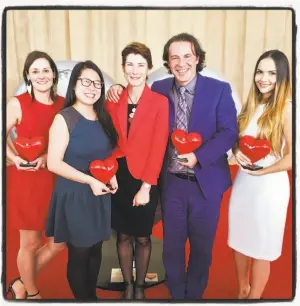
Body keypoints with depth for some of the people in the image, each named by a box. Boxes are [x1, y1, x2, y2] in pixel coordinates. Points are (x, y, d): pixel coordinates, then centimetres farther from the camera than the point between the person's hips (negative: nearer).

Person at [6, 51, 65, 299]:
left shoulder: (63, 104, 3)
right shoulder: (17, 103, -6)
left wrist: (48, 156, -13)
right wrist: (16, 158, -15)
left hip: (55, 180, 4)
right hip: (25, 181, -4)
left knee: (61, 241, 11)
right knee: (30, 243, 8)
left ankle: (21, 284, 35)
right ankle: (31, 293, 36)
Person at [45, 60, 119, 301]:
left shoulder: (102, 118, 6)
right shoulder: (64, 118, -13)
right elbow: (54, 163, -18)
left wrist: (111, 175, 0)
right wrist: (90, 181, -19)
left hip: (100, 195, 6)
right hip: (75, 195, -6)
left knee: (95, 250, 17)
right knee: (79, 253, 9)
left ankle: (93, 295, 37)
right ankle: (82, 298, 30)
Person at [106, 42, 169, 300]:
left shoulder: (160, 102, -7)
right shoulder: (113, 99, 3)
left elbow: (158, 147, -11)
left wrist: (146, 186, -14)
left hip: (144, 179, -3)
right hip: (118, 178, 3)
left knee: (143, 237, 12)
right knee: (123, 235, 15)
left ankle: (140, 287, 34)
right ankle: (128, 285, 36)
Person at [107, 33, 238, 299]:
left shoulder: (219, 89, -7)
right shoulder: (159, 89, 0)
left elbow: (229, 132, -11)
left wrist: (198, 156, -24)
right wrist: (120, 91, -4)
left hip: (206, 181, -1)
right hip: (172, 182, 2)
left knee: (202, 245, 16)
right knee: (172, 245, 15)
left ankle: (194, 294, 41)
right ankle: (176, 294, 40)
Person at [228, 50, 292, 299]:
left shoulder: (286, 108, -12)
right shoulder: (250, 105, 6)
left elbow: (292, 157, -20)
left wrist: (260, 170, -11)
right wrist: (237, 153, -9)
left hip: (269, 185, -6)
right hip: (242, 181, 6)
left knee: (261, 248, 11)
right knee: (238, 241, 18)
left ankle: (254, 297, 33)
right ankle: (242, 291, 42)